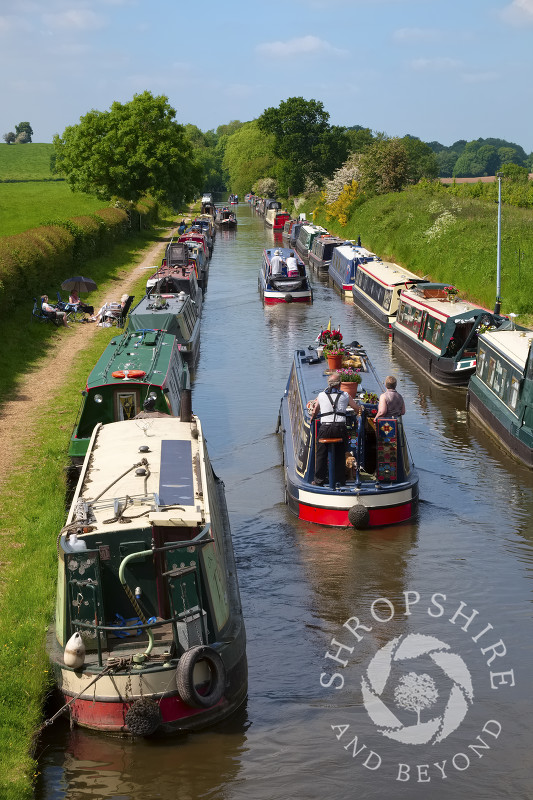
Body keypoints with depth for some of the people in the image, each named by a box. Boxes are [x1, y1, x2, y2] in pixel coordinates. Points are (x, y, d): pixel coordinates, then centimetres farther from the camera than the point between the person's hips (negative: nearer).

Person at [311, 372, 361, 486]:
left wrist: (312, 418, 46)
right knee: (340, 455, 11)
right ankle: (340, 480, 15)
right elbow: (358, 409, 15)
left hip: (325, 428, 0)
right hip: (341, 427, 0)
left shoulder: (321, 396, 11)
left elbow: (314, 413, 23)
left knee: (321, 454, 10)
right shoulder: (345, 396, 10)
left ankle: (319, 480, 12)